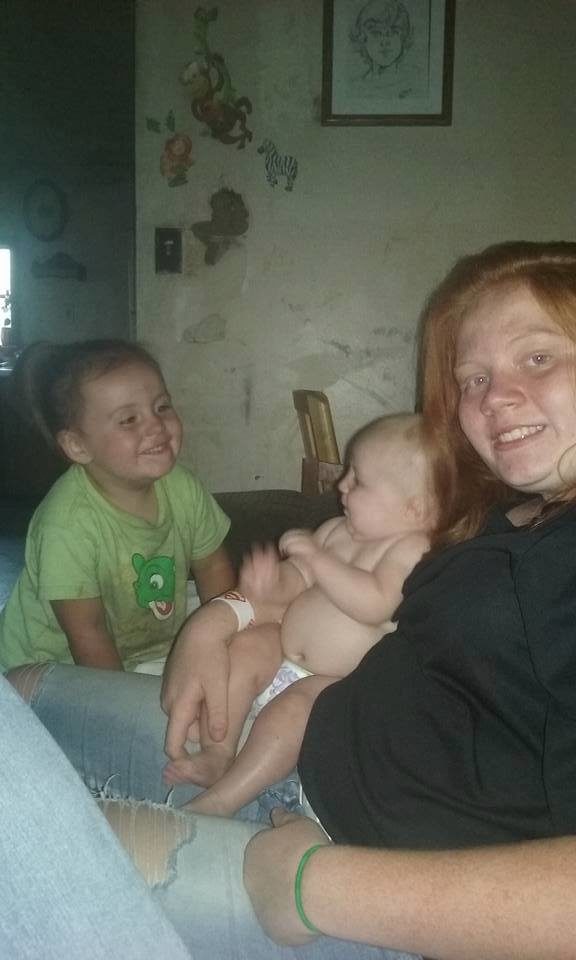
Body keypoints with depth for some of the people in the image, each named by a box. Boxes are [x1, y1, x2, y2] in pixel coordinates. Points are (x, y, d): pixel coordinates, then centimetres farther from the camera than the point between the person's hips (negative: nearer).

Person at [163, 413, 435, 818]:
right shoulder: (336, 530, 9)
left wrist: (316, 557, -26)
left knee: (292, 706, -30)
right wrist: (272, 584, -11)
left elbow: (374, 604, -31)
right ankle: (217, 755, -3)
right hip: (283, 649, 8)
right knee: (237, 656, -10)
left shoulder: (411, 549, -16)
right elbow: (298, 581, 13)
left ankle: (217, 802, -23)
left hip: (333, 683, -8)